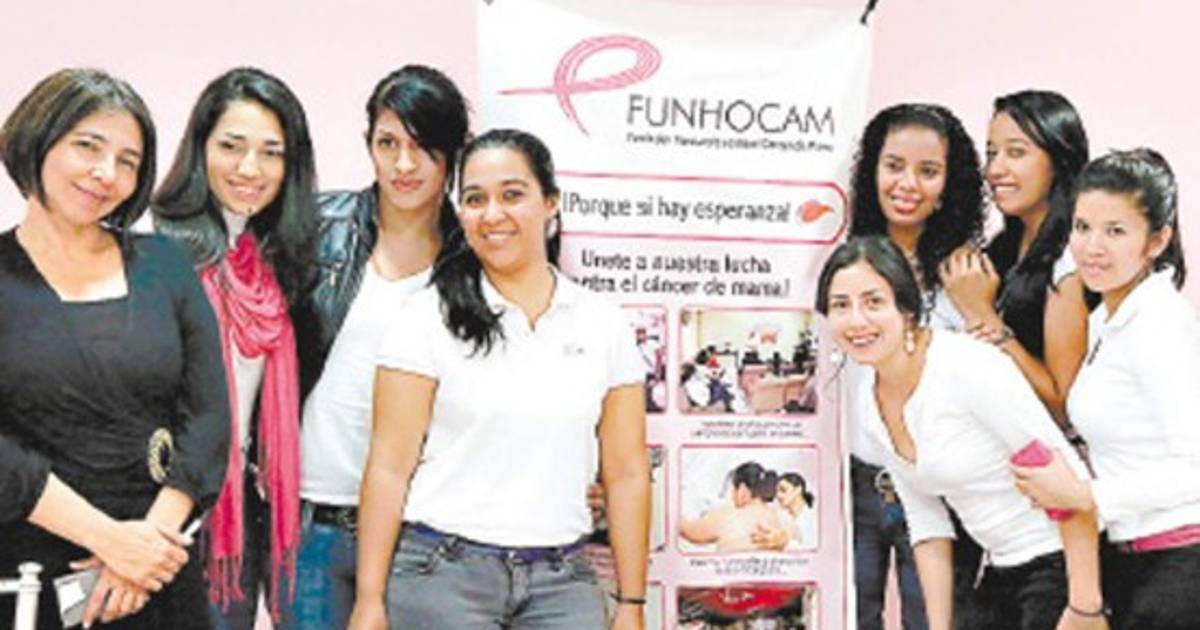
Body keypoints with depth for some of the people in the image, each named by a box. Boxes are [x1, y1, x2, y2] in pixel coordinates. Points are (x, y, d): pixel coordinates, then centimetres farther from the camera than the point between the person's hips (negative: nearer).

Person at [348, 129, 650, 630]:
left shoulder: (604, 325, 6)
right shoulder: (427, 319, -2)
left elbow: (626, 475, 6)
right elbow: (389, 467, -5)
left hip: (561, 582, 2)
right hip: (443, 572, -2)